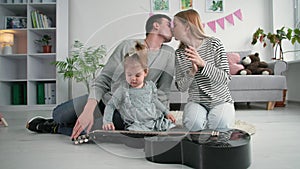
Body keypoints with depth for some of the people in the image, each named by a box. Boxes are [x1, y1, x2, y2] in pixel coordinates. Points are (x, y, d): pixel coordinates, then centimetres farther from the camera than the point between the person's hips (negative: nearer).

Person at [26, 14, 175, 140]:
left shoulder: (169, 54, -5)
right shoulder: (127, 46, -9)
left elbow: (161, 93, -2)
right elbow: (102, 80, -12)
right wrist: (88, 109, -26)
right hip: (104, 98, 1)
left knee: (90, 130, -22)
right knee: (58, 114, -1)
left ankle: (54, 128, 7)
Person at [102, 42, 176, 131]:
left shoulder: (150, 85, 9)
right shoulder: (123, 89, -3)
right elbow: (110, 105, 2)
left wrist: (166, 112, 23)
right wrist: (107, 121, -12)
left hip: (156, 120, 5)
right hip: (137, 125, -4)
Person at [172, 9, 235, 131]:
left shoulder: (214, 44, -8)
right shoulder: (179, 54, 1)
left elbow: (225, 79, -15)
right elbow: (181, 88, -3)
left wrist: (203, 64, -30)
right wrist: (192, 72, -24)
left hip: (221, 100, -1)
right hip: (196, 102, 1)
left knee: (220, 124, -28)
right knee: (193, 123, -28)